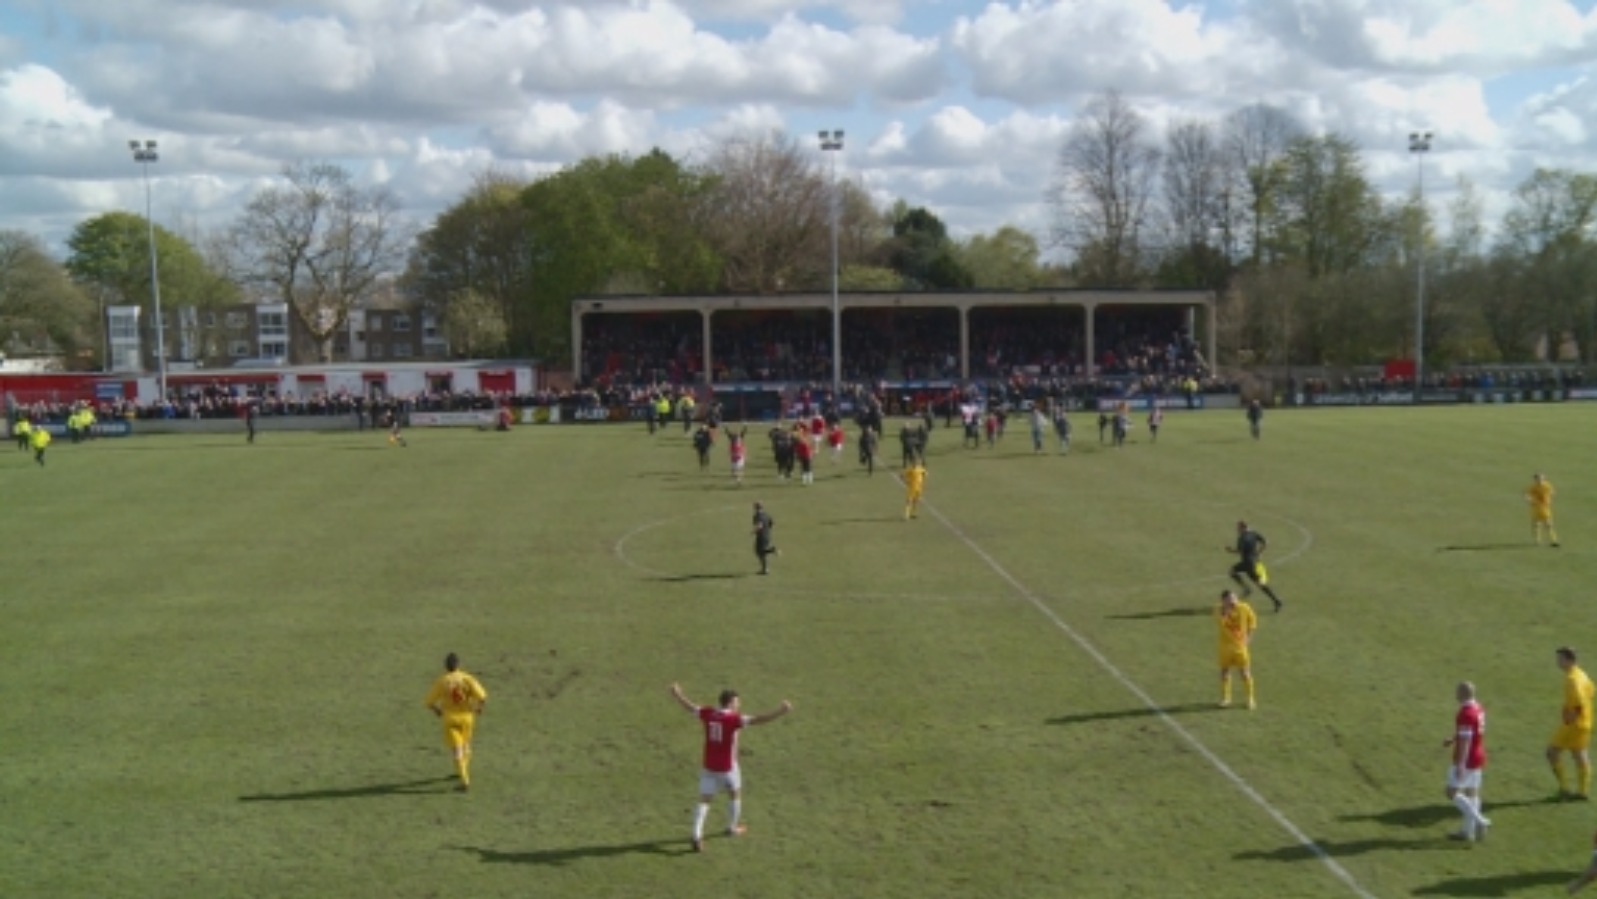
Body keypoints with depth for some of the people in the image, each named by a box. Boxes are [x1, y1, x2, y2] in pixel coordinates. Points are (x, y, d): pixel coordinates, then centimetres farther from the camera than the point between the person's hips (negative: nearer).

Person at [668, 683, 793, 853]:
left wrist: (677, 694, 32)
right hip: (727, 767, -4)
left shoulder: (708, 714, -3)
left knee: (704, 801, 5)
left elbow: (689, 706, 14)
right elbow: (758, 720, -31)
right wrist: (781, 711, -37)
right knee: (735, 793, 24)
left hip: (708, 767, 4)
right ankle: (732, 828, 39)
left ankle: (697, 836, -12)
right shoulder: (734, 719, -19)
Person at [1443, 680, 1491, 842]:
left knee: (1452, 793, -4)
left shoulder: (1465, 714, -23)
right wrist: (1453, 741, 23)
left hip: (1466, 760, -10)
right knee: (1471, 792, 13)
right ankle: (1468, 830, 18)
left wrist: (1459, 765, -23)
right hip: (1478, 758, 10)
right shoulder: (1478, 709, 7)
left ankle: (1479, 820, -9)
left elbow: (1465, 741, -24)